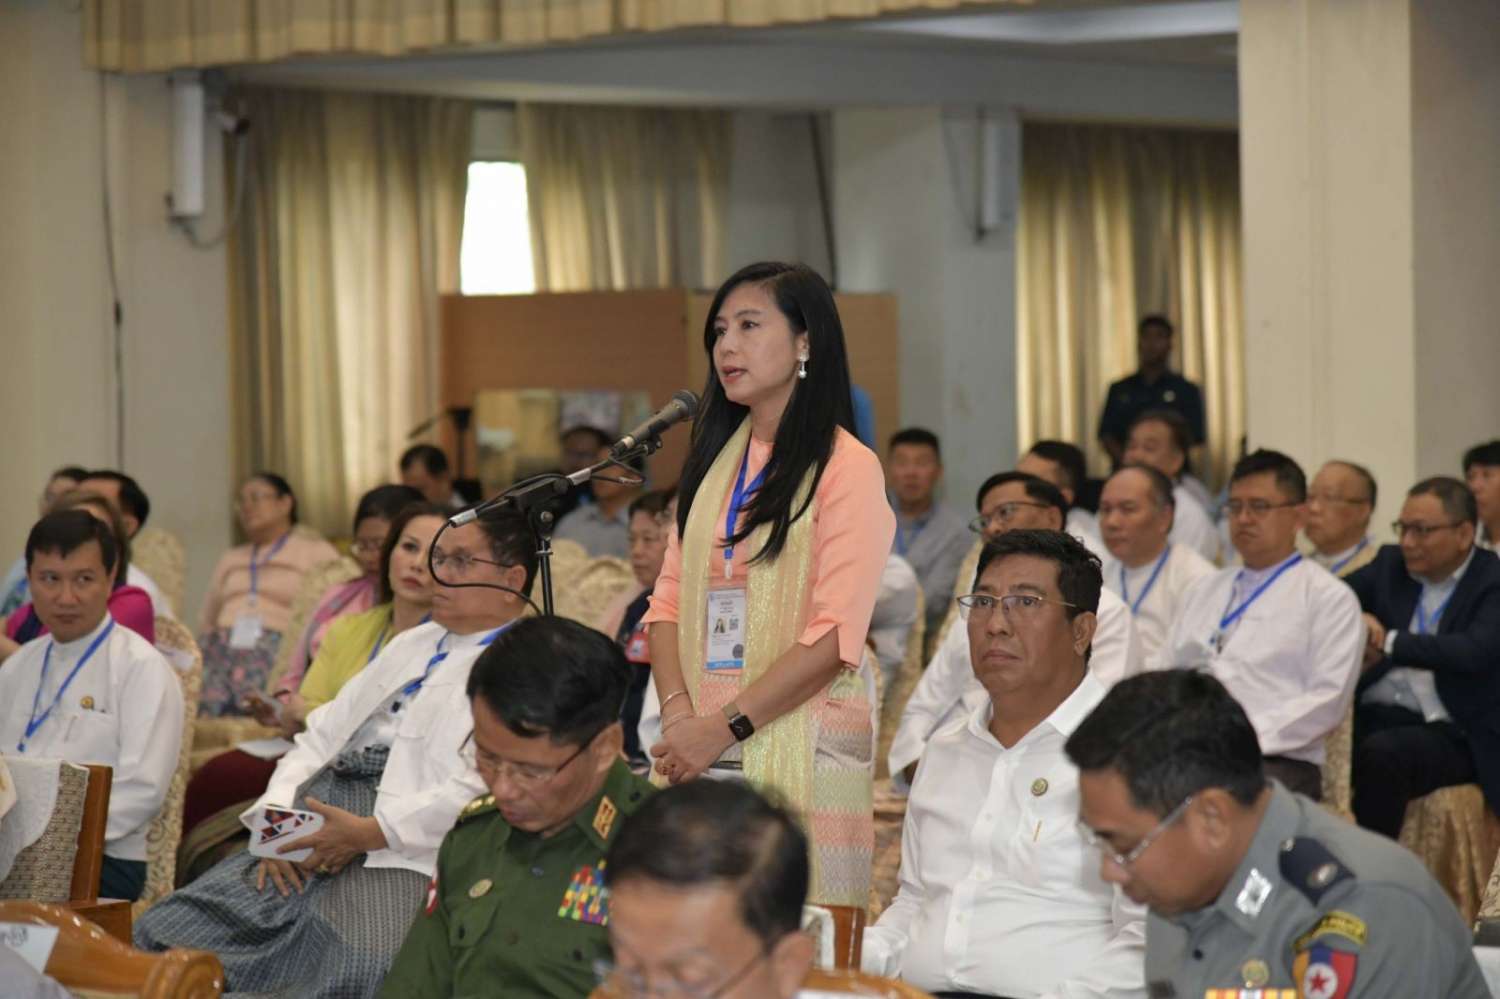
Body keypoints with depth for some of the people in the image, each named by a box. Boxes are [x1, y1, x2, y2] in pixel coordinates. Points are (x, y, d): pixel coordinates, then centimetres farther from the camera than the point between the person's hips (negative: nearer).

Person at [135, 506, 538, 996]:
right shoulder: (410, 644, 27)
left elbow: (485, 786, -15)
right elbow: (321, 734, 23)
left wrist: (370, 832, -19)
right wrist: (278, 818, 4)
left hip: (399, 853, -7)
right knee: (166, 933, -11)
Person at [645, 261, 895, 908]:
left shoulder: (846, 467, -4)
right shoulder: (713, 462, 17)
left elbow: (835, 636, -12)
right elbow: (669, 600, 12)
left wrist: (725, 727, -15)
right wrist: (679, 713, -5)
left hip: (799, 747, -5)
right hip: (700, 747, 6)